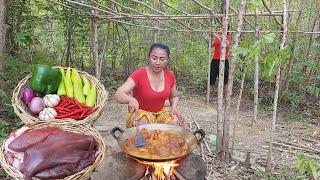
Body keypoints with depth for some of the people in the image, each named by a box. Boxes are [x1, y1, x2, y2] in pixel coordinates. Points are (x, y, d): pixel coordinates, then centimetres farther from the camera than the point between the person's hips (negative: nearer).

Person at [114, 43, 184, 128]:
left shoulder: (170, 75, -5)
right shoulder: (139, 74, -18)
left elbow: (174, 97, 14)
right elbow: (118, 95, -29)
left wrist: (174, 107, -9)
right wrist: (130, 100, -52)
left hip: (160, 114, 4)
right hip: (139, 114, -3)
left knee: (176, 122, -25)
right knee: (143, 123, -36)